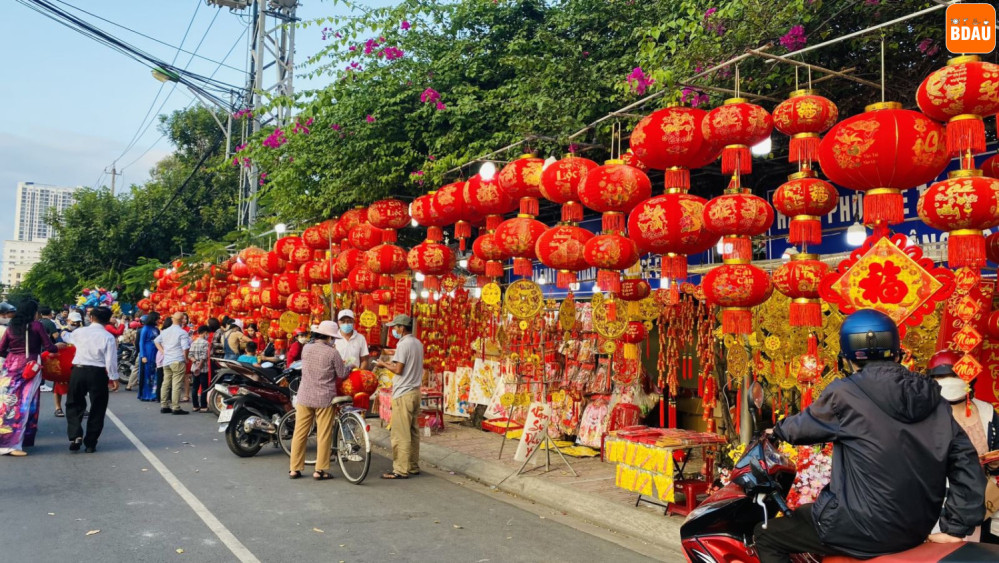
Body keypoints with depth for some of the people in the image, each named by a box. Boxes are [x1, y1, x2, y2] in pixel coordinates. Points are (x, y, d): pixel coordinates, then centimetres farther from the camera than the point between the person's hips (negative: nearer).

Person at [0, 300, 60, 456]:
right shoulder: (36, 325, -4)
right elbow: (49, 347, -2)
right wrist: (58, 347, 18)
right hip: (29, 367, -5)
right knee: (24, 403, -3)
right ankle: (13, 444, -5)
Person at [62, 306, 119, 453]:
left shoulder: (79, 332, 2)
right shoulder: (108, 337, -8)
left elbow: (68, 338, 27)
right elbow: (111, 360, -11)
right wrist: (114, 378, -2)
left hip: (78, 370, 2)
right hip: (98, 373, -2)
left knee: (74, 404, 18)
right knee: (97, 409, 9)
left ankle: (75, 436, -1)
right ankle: (90, 444, 12)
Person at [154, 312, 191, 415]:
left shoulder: (165, 331, 11)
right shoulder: (182, 333, -11)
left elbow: (156, 341, 23)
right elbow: (185, 348, -18)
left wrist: (163, 351, 19)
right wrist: (186, 358, -4)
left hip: (166, 361, 7)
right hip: (178, 361, -7)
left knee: (166, 384, 13)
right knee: (177, 385, -5)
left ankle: (164, 406, 18)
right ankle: (176, 407, -5)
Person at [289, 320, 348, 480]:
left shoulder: (306, 348, 2)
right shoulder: (332, 352, -12)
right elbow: (342, 374, -6)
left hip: (304, 397, 4)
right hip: (324, 399, -4)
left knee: (300, 433, 11)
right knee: (323, 436, 5)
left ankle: (295, 469, 15)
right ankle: (320, 470, 8)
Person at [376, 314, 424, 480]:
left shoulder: (403, 344, -15)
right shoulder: (418, 343, 12)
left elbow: (398, 369, -17)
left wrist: (384, 364, -1)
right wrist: (392, 363, 15)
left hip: (403, 394, -9)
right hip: (415, 391, 9)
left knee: (400, 434, -4)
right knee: (413, 432, 13)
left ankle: (401, 470, -1)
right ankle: (413, 466, 19)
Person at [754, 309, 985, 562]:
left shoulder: (845, 393, -14)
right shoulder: (931, 396, 3)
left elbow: (802, 427, 2)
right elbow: (965, 459, 4)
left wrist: (779, 429, 25)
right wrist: (956, 528, 7)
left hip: (865, 530, -7)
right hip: (917, 530, 7)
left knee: (766, 535, 10)